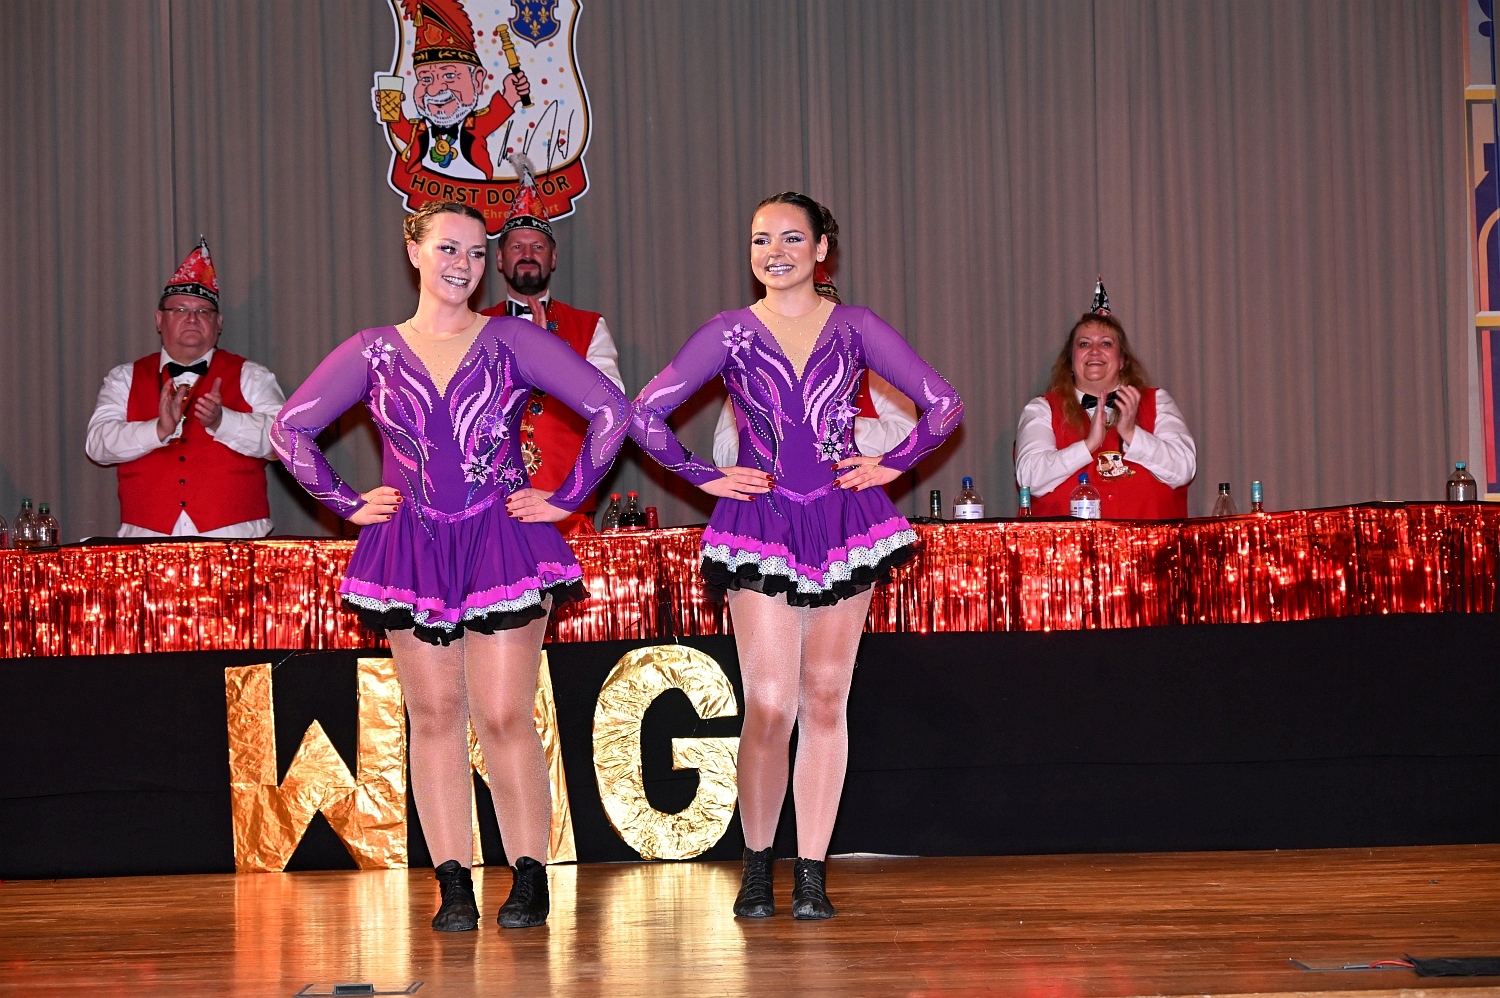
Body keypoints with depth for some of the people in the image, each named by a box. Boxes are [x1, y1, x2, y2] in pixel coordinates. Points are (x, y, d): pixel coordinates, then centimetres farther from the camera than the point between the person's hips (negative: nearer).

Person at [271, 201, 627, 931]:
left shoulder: (511, 342, 1)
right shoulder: (372, 353, 5)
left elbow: (610, 410, -1)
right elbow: (289, 430, 12)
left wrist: (566, 498, -2)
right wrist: (349, 505, 6)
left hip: (503, 544, -2)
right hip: (411, 554, 2)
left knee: (505, 717, -5)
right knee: (434, 718, 3)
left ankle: (529, 878, 2)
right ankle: (453, 886, 7)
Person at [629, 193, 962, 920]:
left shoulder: (854, 328, 5)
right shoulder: (730, 334, 3)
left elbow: (944, 404, 7)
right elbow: (646, 412, 3)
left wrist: (892, 464, 1)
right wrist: (704, 477, 1)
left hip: (844, 524, 1)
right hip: (761, 526, -1)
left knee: (825, 701, 3)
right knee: (769, 704, -9)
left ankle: (812, 872, 8)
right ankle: (756, 866, 6)